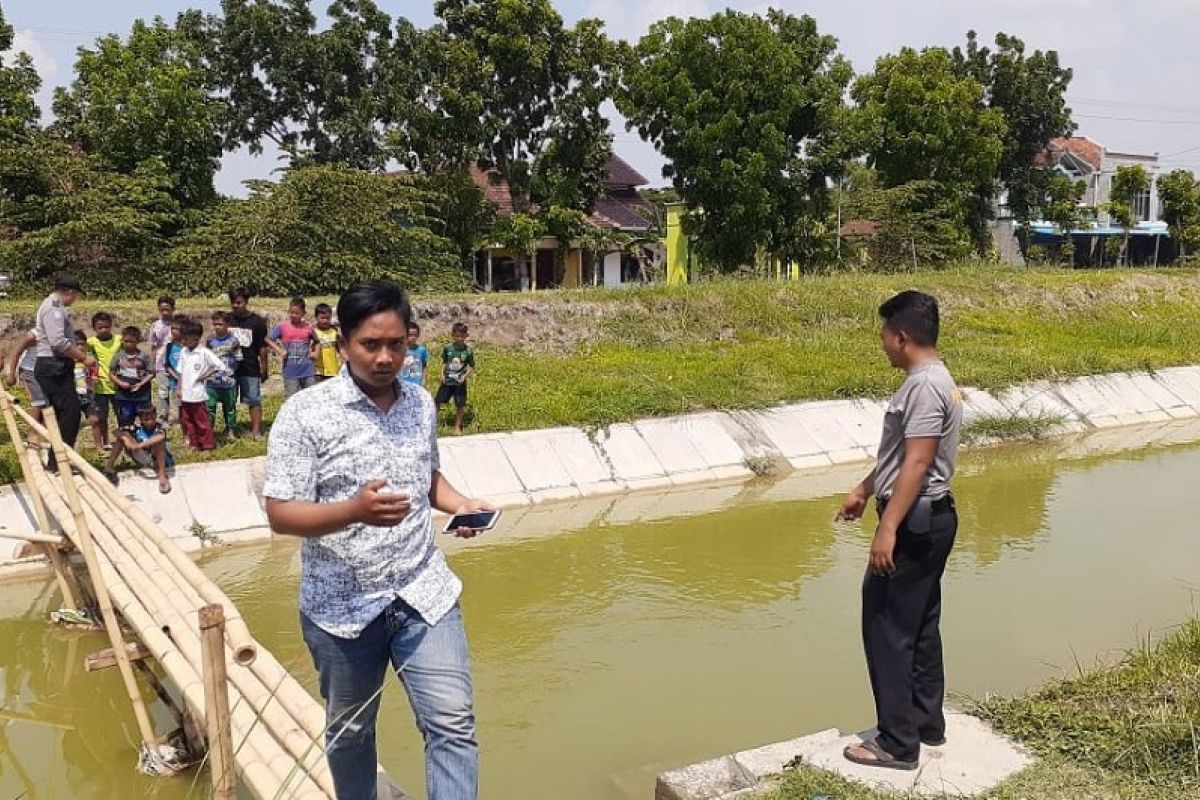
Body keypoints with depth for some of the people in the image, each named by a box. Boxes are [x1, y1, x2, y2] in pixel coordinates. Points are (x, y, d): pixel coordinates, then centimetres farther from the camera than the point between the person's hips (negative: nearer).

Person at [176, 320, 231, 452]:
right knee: (187, 421, 12)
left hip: (198, 394, -6)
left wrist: (205, 376, -10)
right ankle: (194, 444, 23)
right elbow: (181, 372, 12)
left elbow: (220, 366, -14)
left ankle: (208, 446, 11)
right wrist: (179, 389, 8)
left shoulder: (204, 352, -11)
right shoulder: (184, 352, 7)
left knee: (202, 421, 1)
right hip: (185, 394, 6)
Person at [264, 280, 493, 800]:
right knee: (350, 731, 18)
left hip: (425, 595, 3)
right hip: (342, 606, -2)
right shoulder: (305, 413, -13)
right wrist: (354, 510, -32)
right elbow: (281, 515, -15)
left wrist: (460, 504, -4)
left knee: (453, 726, -3)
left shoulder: (421, 403, 2)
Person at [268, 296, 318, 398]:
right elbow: (268, 339, 0)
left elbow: (316, 341, 19)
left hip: (308, 370, 2)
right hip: (290, 371, -2)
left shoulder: (308, 326, 3)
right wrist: (279, 350, -10)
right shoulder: (282, 326, -3)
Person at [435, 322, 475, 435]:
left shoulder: (468, 350, -7)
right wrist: (442, 374, -2)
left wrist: (465, 376, -14)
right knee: (438, 402, 3)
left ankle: (457, 427, 21)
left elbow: (472, 367, -1)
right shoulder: (447, 348, -2)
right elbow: (444, 363, 10)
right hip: (447, 381, 1)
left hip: (460, 383, -1)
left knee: (460, 405, 5)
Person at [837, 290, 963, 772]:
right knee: (919, 627, 18)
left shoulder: (925, 386, -20)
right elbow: (897, 455, 22)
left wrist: (888, 528, -26)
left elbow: (917, 464, -26)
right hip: (930, 519, 11)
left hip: (915, 523, -11)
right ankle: (927, 723, 30)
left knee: (887, 629, -4)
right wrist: (863, 491, 29)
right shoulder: (930, 380, 13)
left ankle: (898, 743, 4)